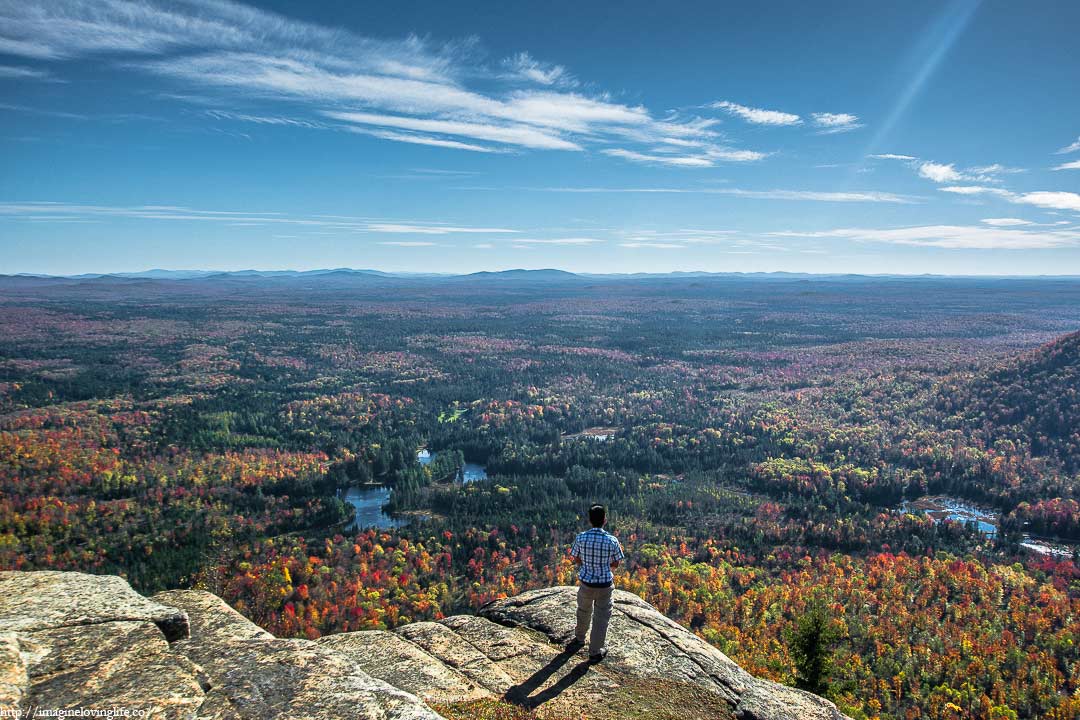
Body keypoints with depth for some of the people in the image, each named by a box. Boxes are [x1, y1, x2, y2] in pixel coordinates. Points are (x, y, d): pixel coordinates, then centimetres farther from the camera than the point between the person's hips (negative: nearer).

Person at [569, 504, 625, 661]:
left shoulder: (580, 538, -13)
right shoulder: (612, 541, -16)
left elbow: (576, 560, -1)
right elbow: (615, 564, -4)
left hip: (586, 581, 2)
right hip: (604, 584, -2)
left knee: (584, 610, 26)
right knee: (601, 617, 12)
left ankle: (579, 638, 49)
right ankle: (595, 652, 21)